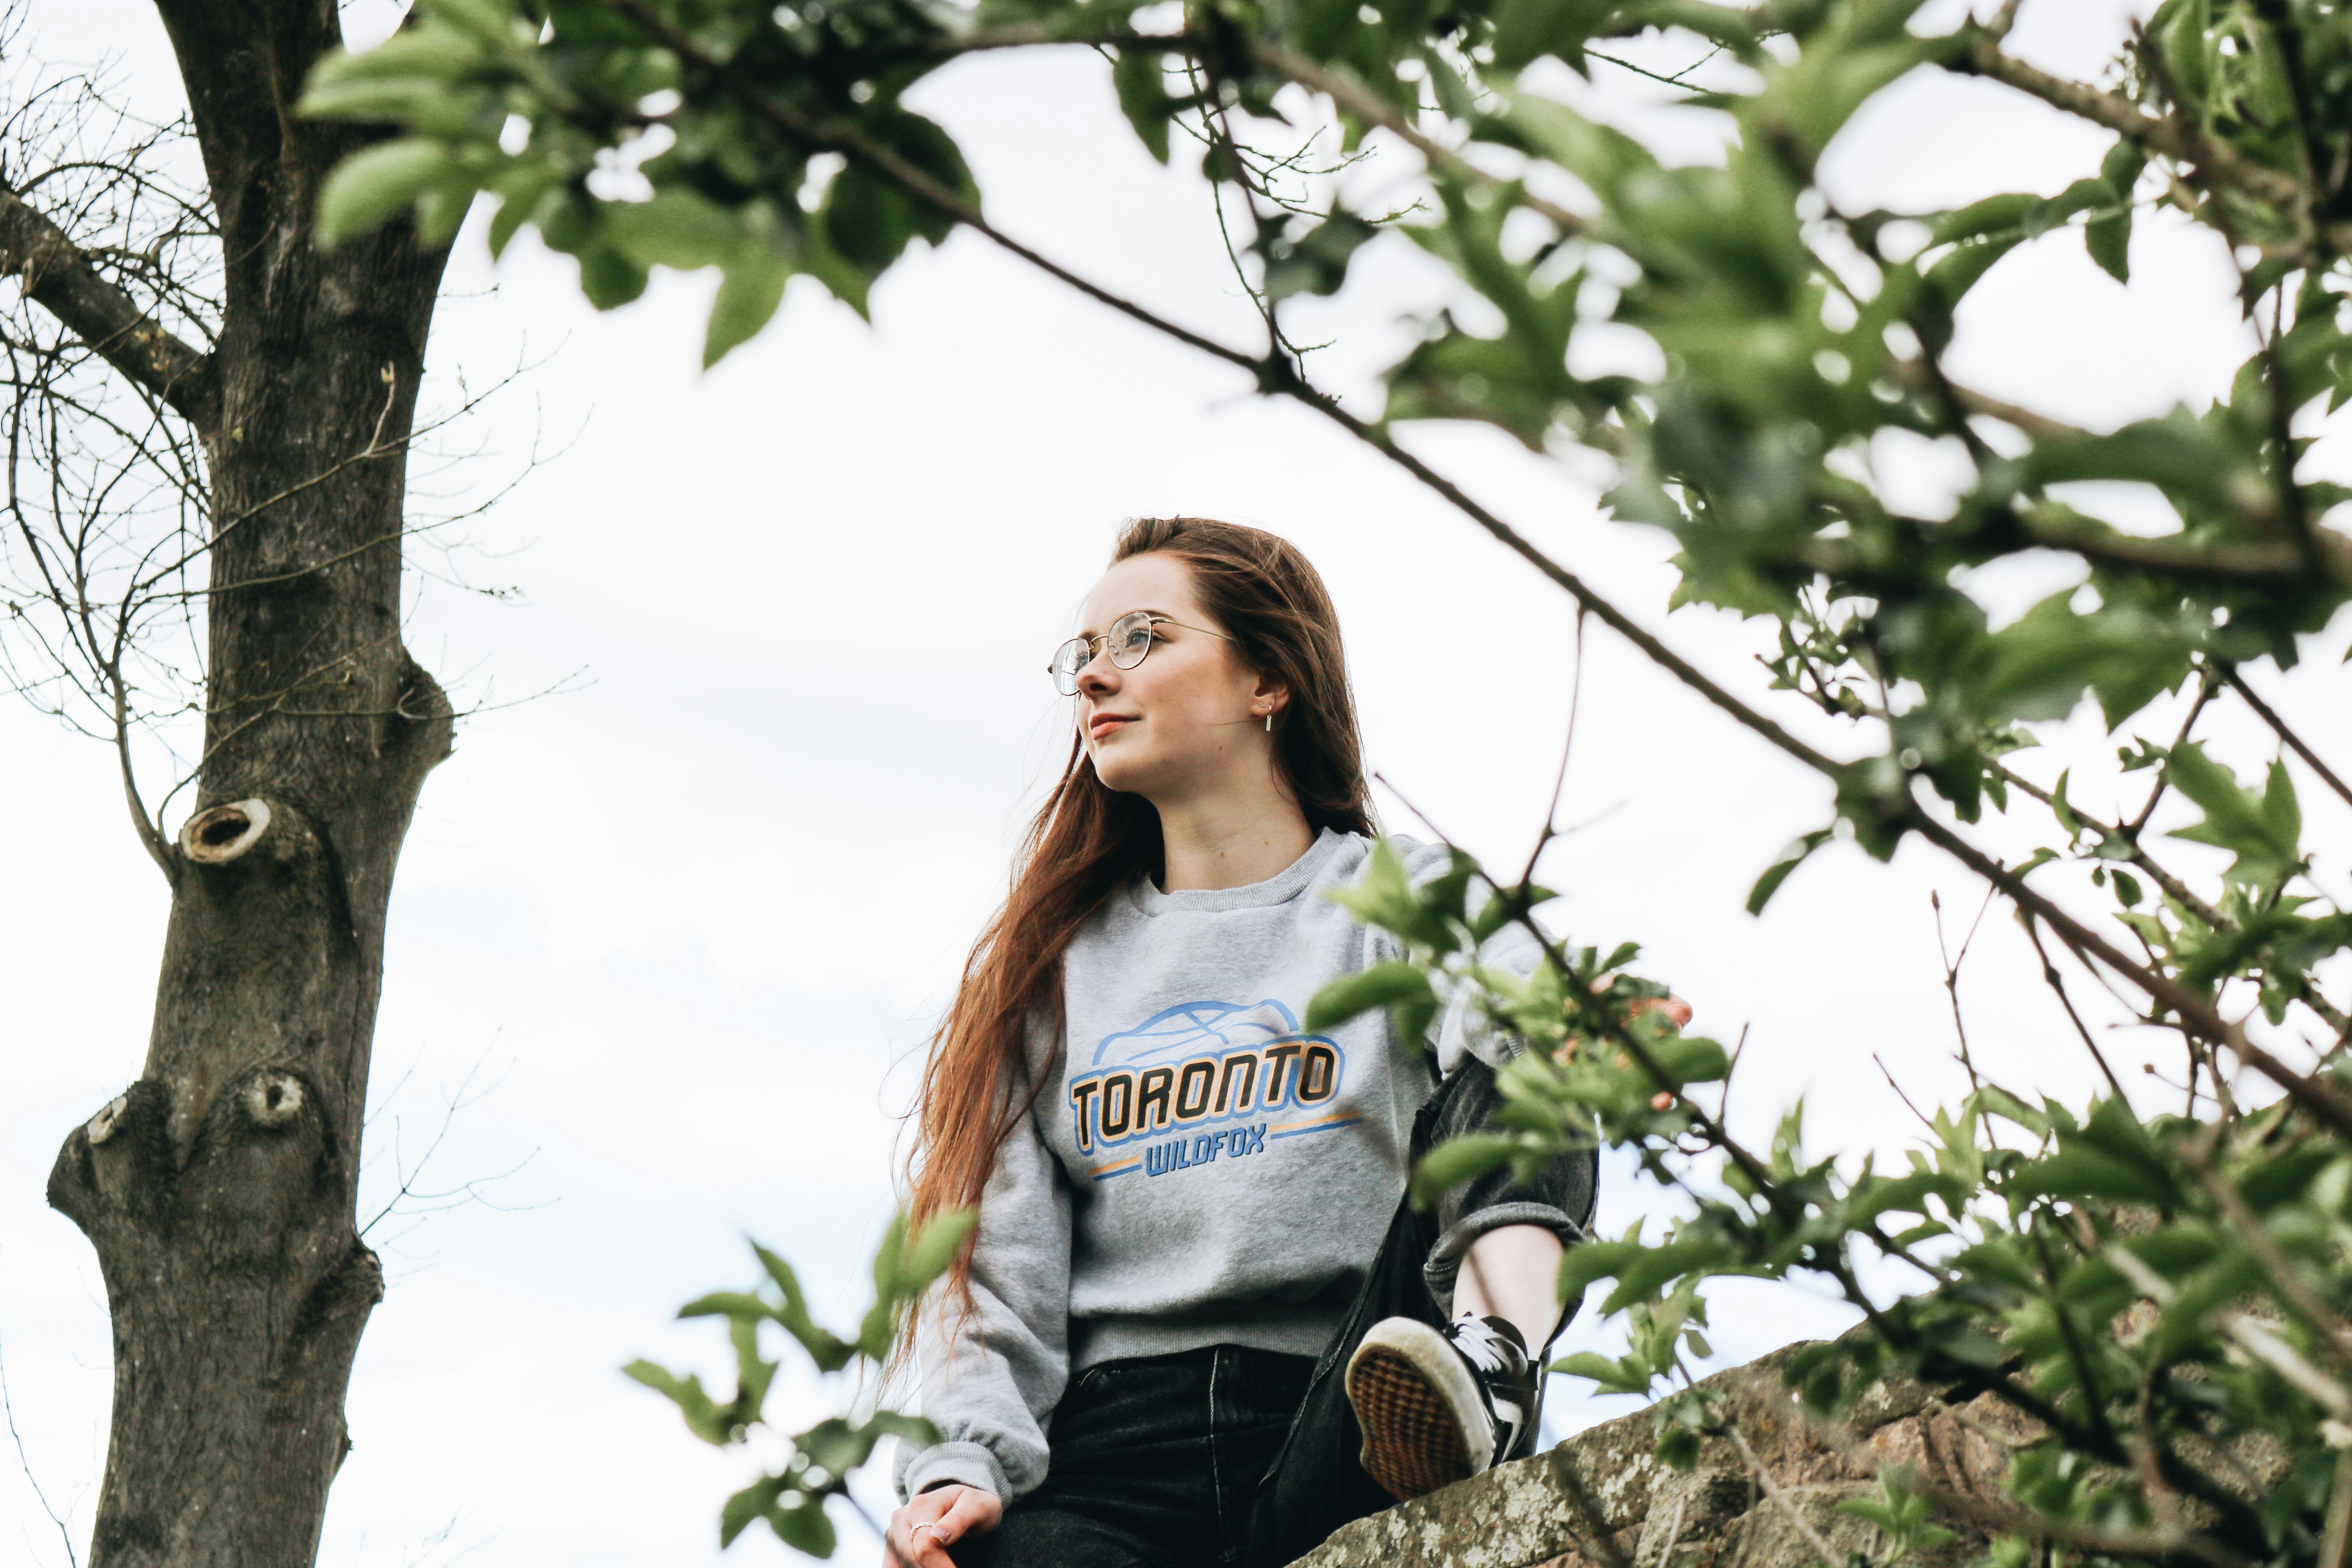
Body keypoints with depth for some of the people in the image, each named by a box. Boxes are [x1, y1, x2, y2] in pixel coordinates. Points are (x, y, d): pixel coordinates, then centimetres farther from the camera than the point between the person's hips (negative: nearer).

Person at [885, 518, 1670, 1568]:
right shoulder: (1053, 963, 24)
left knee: (1502, 1089, -28)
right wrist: (967, 1462, -6)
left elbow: (1525, 1048, -7)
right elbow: (997, 1255, 13)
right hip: (1109, 1452, 1)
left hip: (1341, 1439, 0)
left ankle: (1492, 1366, -47)